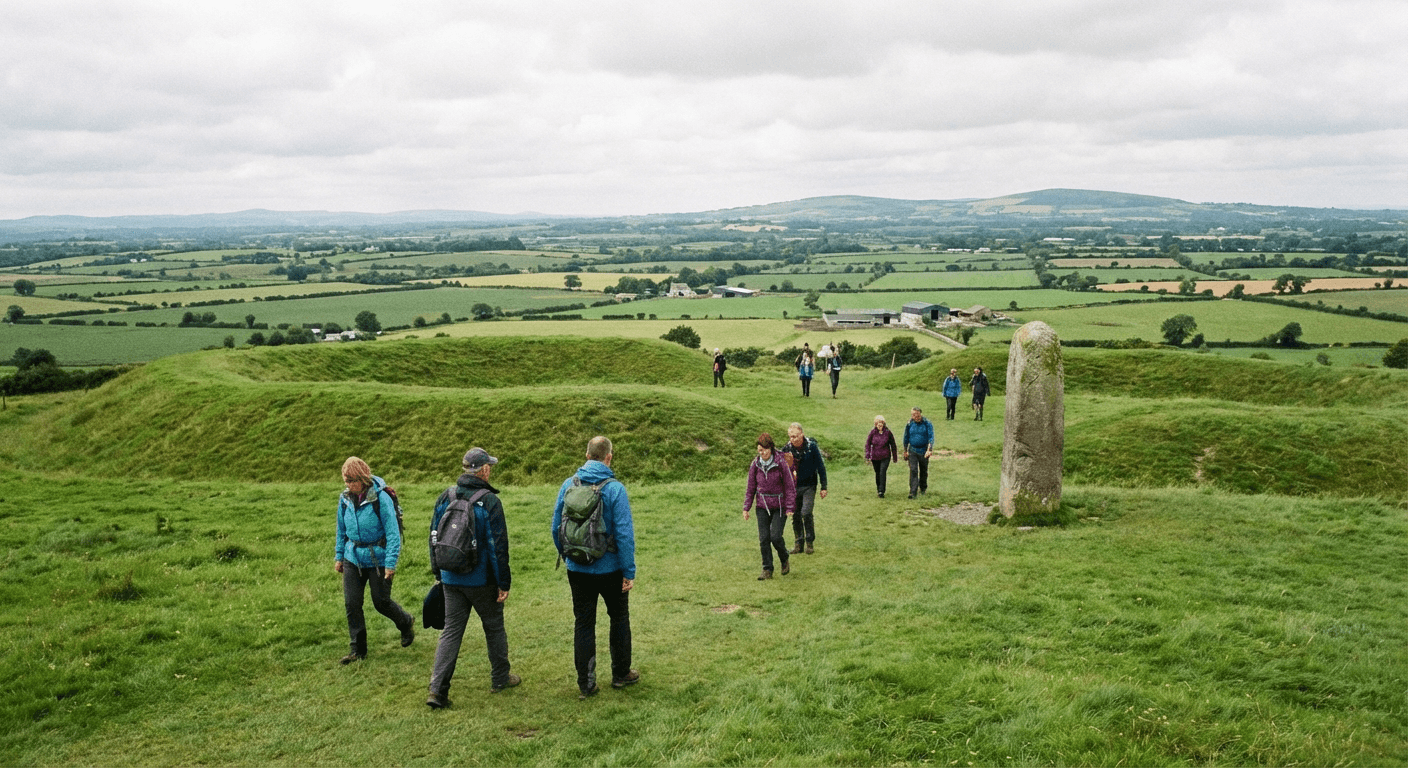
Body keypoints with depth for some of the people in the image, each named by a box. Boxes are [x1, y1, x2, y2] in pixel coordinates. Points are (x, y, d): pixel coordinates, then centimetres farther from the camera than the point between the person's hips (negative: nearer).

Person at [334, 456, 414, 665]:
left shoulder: (381, 499, -17)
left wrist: (390, 563, -18)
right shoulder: (345, 499, -1)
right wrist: (338, 557, 16)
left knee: (381, 602, 4)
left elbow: (393, 533, -15)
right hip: (353, 558, 5)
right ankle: (358, 649, 13)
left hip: (377, 559, -5)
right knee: (351, 603, 0)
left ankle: (406, 623, 34)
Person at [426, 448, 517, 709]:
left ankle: (437, 690, -1)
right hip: (482, 580, -4)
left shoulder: (445, 498, 2)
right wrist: (503, 582, -7)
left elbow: (434, 539, 9)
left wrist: (438, 573, 19)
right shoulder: (489, 501, -15)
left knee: (451, 631, 7)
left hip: (451, 579, 4)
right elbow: (498, 545, -15)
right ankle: (500, 678, 29)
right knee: (494, 627, 15)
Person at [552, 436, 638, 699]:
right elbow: (624, 533, -15)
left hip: (577, 569, 3)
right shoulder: (614, 488, -14)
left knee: (583, 624, 10)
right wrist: (629, 572, -9)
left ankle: (586, 683, 14)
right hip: (610, 568, -3)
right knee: (619, 618, 17)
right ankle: (620, 674, 27)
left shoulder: (568, 485, -2)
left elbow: (556, 527, 5)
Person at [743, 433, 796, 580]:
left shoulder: (781, 463, -10)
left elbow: (790, 486, -5)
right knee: (764, 538, -1)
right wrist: (746, 508, 5)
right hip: (763, 506, 3)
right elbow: (751, 488, 9)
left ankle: (784, 560, 18)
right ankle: (767, 570, 10)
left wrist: (790, 507, -7)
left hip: (779, 506, -3)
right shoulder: (755, 465, 0)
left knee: (775, 536, -10)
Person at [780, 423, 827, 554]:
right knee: (795, 516, 6)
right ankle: (799, 544, 17)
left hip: (809, 486, -3)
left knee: (806, 513, -14)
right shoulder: (787, 448, -2)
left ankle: (809, 542, 2)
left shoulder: (811, 446, -9)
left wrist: (824, 487, -3)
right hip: (793, 487, 3)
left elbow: (820, 466, -3)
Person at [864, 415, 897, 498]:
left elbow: (893, 444, 6)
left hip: (885, 457, -2)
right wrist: (868, 454, -3)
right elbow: (868, 443, 7)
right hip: (875, 457, 2)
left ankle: (881, 491, -16)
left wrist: (895, 456, 11)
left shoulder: (888, 432, -4)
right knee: (877, 473, 12)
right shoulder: (873, 432, -2)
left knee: (882, 472, -16)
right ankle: (878, 489, 28)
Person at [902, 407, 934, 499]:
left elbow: (931, 437, -10)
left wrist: (929, 450, -22)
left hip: (924, 450, 0)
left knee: (923, 471, 13)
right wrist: (905, 451, 14)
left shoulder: (927, 424, -7)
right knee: (913, 470, -10)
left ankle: (923, 488, 33)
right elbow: (906, 438, 10)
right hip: (912, 450, 0)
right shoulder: (909, 424, -1)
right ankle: (913, 492, -13)